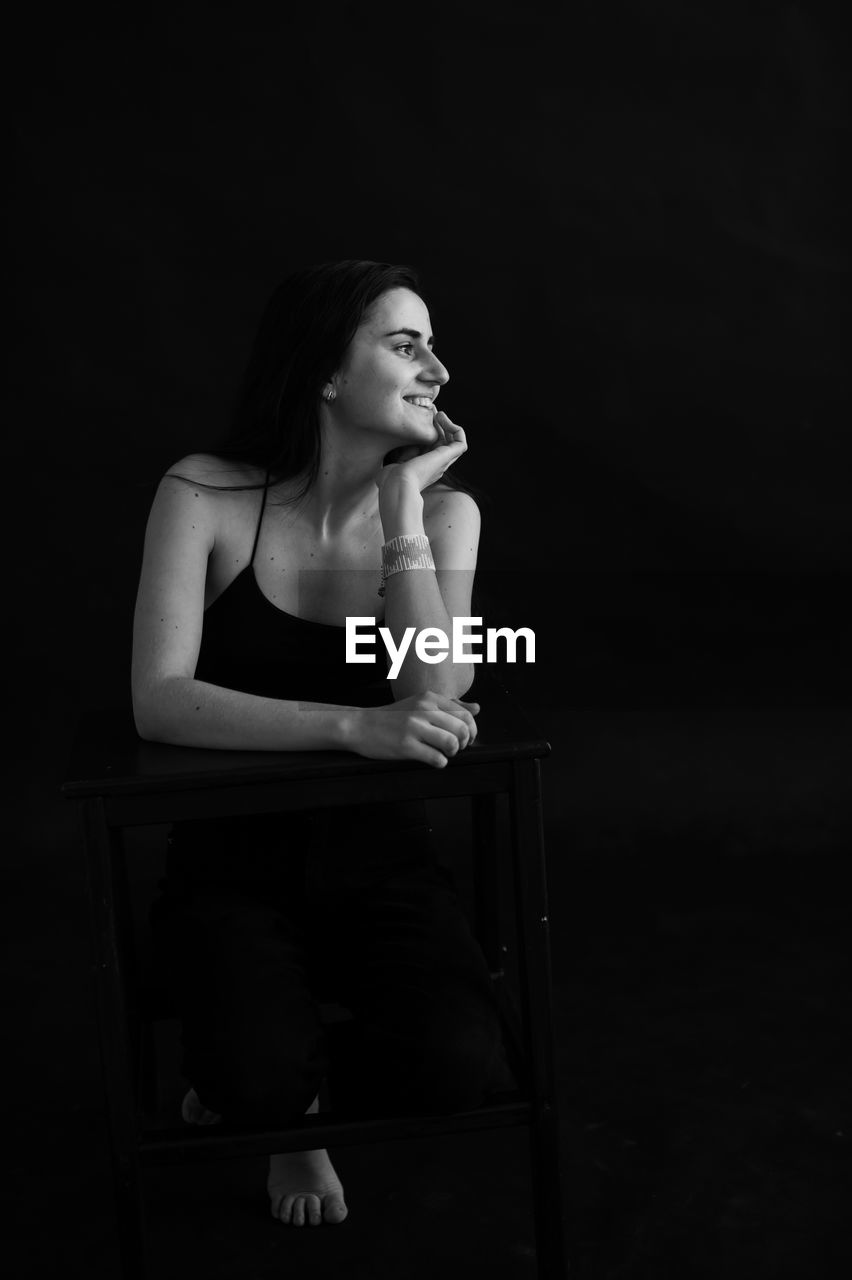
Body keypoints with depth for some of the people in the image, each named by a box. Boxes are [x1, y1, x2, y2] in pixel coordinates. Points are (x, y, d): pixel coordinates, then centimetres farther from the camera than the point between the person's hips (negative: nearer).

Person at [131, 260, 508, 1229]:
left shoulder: (443, 508, -4)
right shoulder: (206, 496, -12)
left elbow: (436, 698, -18)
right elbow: (159, 702, -23)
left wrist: (401, 505, -19)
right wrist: (353, 726, -34)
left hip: (378, 853, 3)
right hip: (234, 859, -2)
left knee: (459, 1065, -22)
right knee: (259, 1075, -28)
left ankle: (286, 1077, 13)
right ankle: (272, 1085, 13)